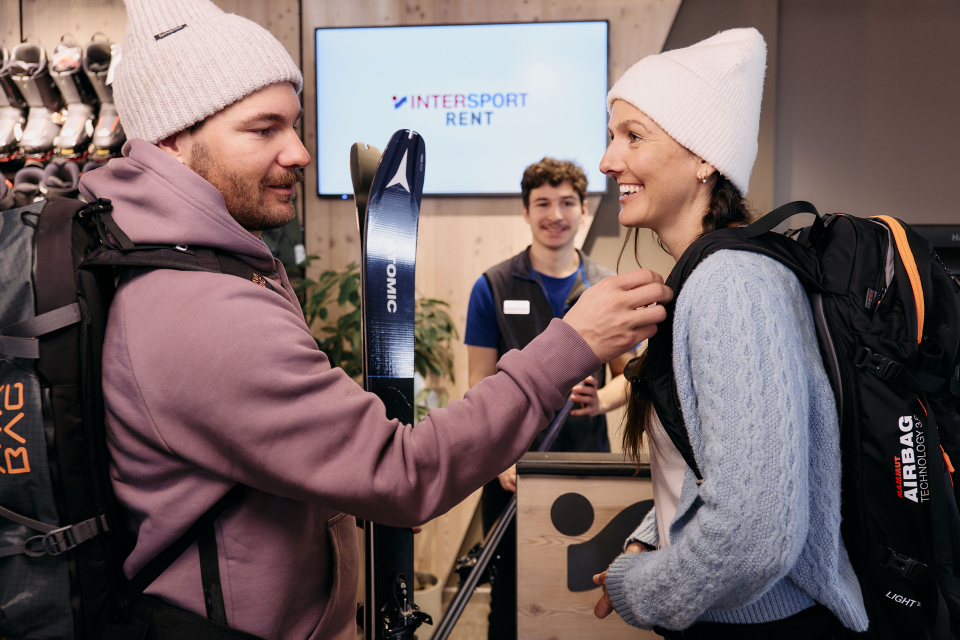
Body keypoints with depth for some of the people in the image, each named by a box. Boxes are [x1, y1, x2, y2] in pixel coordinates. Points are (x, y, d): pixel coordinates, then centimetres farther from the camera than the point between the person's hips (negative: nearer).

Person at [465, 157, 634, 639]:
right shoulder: (493, 288, -1)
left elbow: (628, 373, 9)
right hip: (512, 470, -1)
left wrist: (603, 399, -14)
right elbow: (482, 386, -1)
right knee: (511, 595, 11)